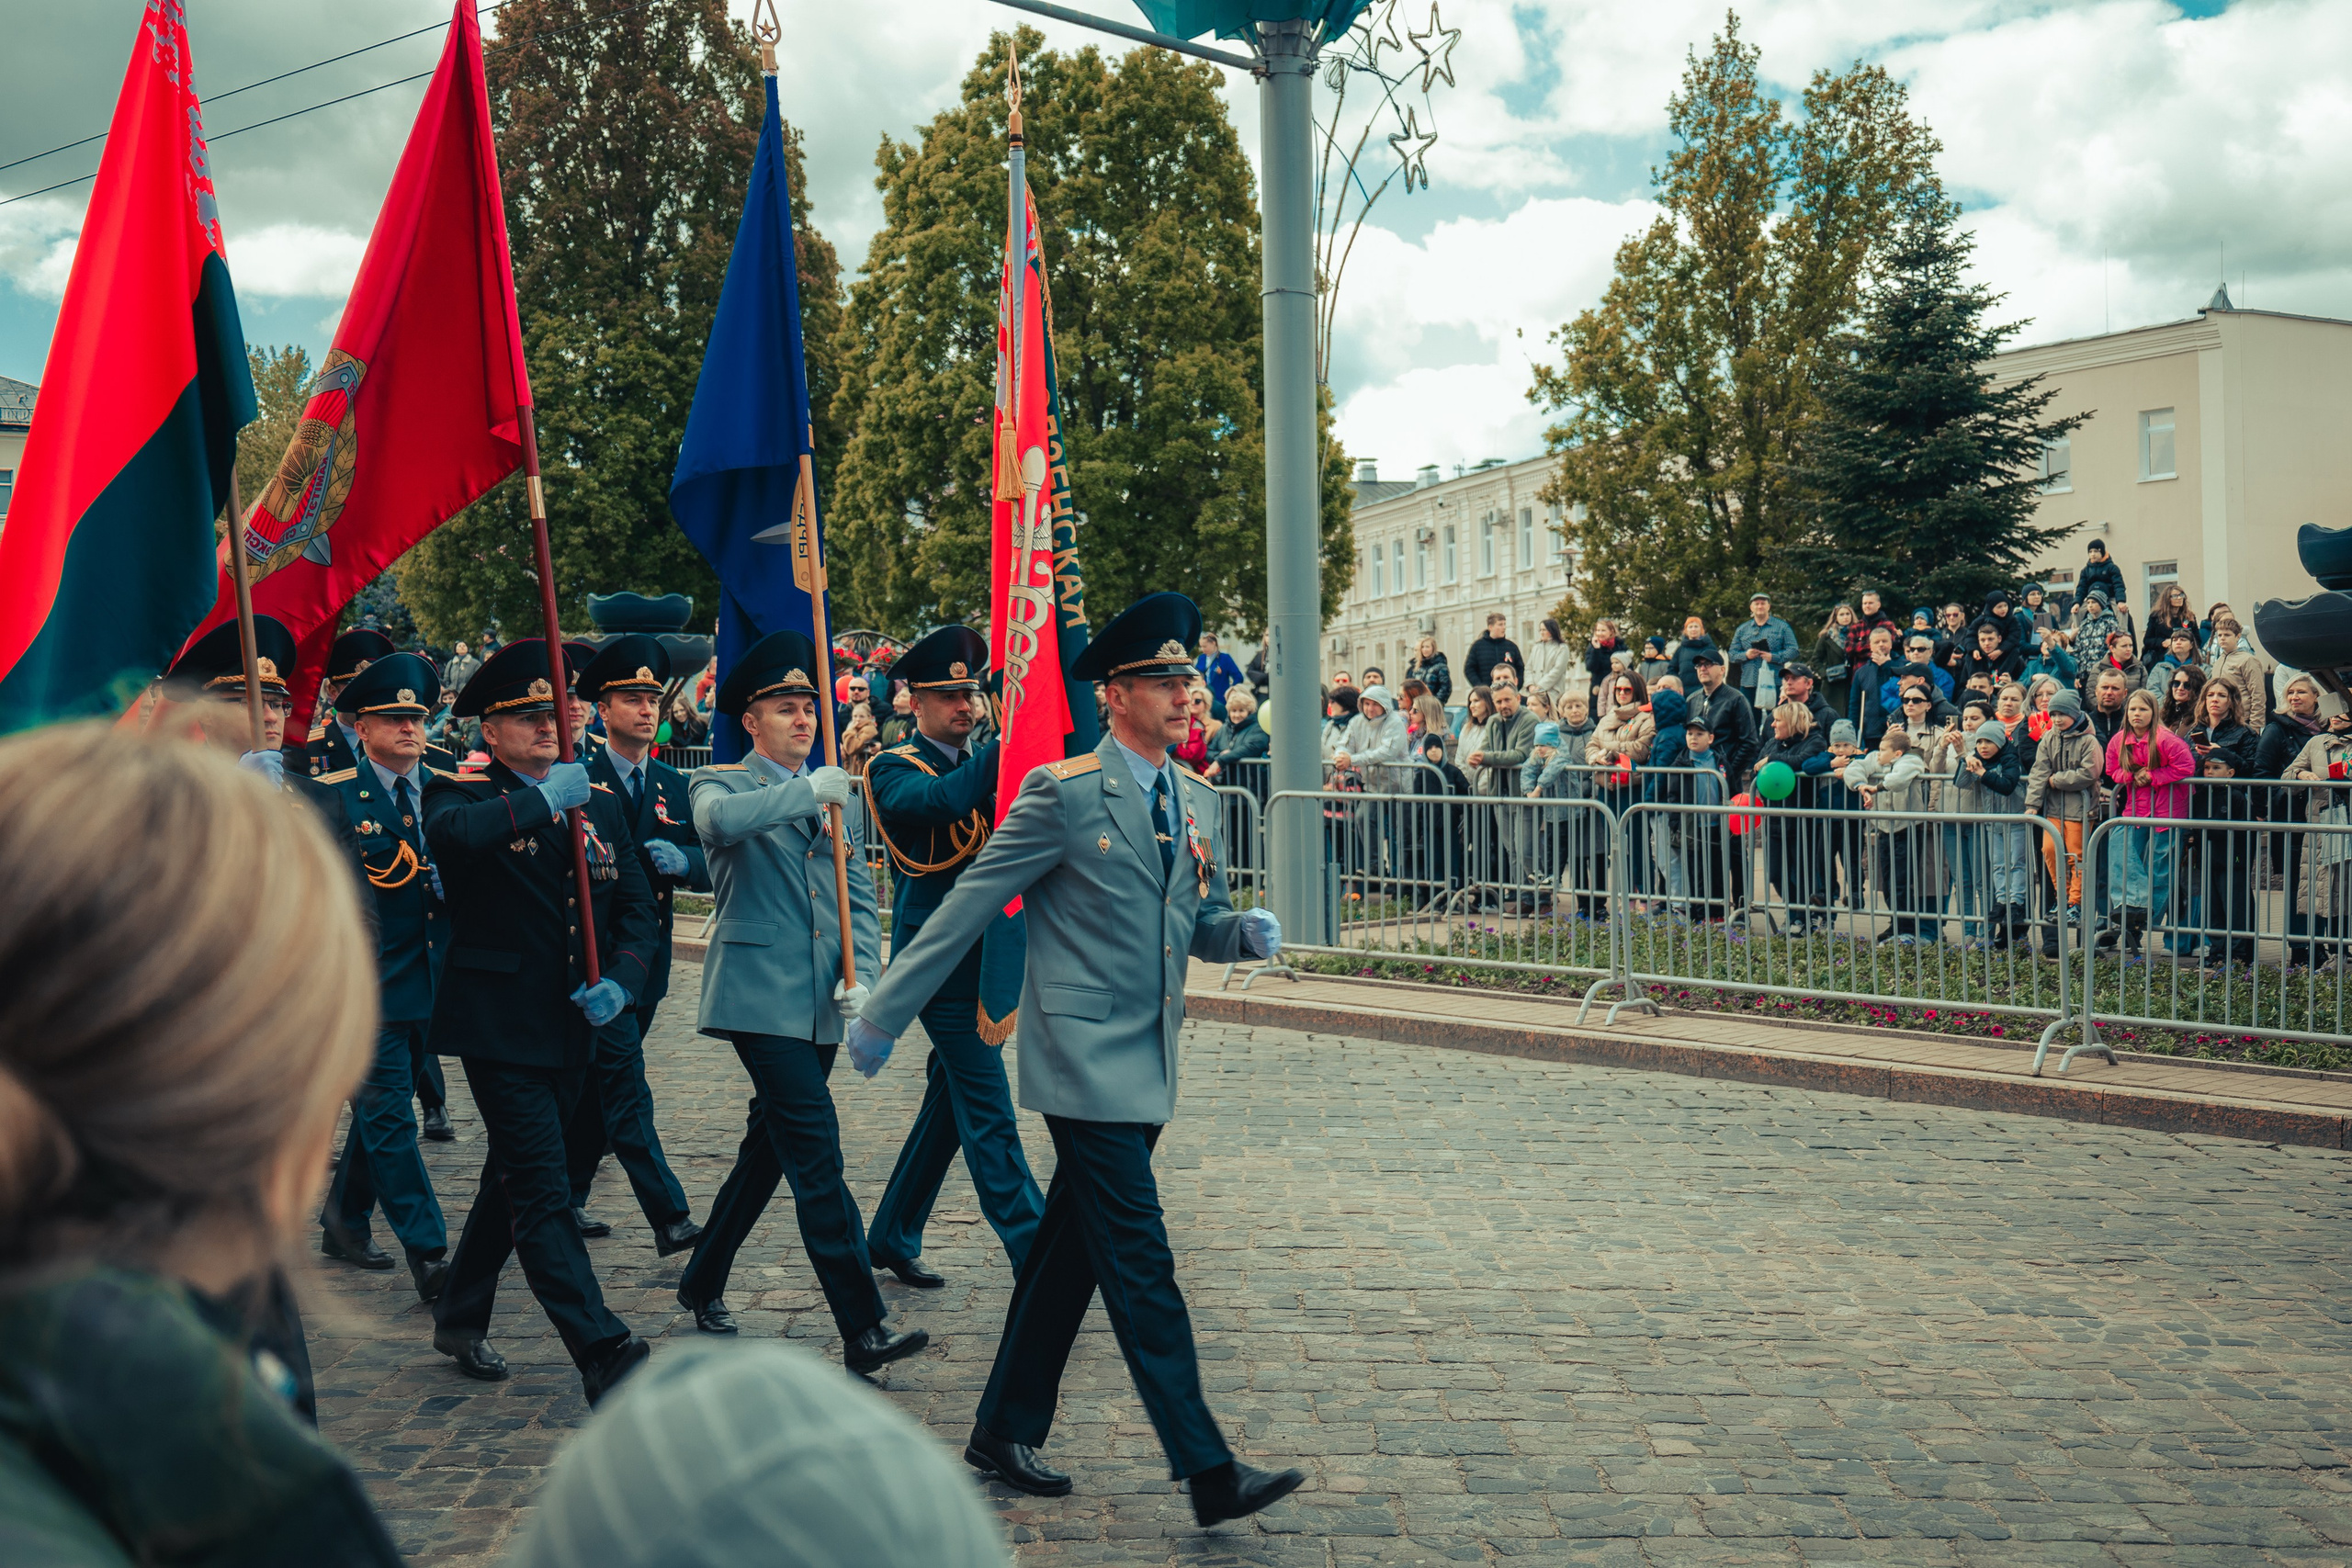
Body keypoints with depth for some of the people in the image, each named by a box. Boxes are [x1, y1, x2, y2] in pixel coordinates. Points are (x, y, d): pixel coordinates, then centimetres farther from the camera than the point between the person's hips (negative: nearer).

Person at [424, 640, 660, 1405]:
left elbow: (639, 906, 11)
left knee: (516, 1175, 19)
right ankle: (607, 1359, -12)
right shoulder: (464, 795, -4)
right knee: (543, 1192, -9)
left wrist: (621, 979, -6)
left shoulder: (600, 803, 12)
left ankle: (460, 1317, 38)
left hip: (572, 1026, 6)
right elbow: (450, 834, -30)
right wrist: (544, 799, -22)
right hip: (499, 1022, -6)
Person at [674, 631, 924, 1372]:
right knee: (817, 1154, -12)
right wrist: (806, 791, -24)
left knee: (769, 1146, 16)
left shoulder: (837, 794, 16)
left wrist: (862, 975, -3)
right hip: (759, 997, -6)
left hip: (821, 1004, 6)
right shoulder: (721, 784, -1)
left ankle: (703, 1283, 34)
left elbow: (861, 896, 12)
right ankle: (863, 1327, -13)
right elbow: (719, 822, -27)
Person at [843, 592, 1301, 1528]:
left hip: (1148, 1065, 8)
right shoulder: (1064, 793, -9)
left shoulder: (1199, 807, 12)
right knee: (1141, 1265, -7)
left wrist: (1246, 932, -2)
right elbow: (968, 906, -7)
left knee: (1070, 1255, 15)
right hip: (1085, 1058, -8)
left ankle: (1004, 1434, 28)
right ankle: (1207, 1472, -4)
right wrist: (884, 1013, -5)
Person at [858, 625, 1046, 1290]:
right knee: (988, 1114, -7)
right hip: (941, 961, -8)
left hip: (991, 955, 8)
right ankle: (1037, 1256, -5)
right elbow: (941, 800, -30)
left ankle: (892, 1237, 30)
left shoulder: (988, 761, 15)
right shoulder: (894, 769, -7)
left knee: (951, 1102, 16)